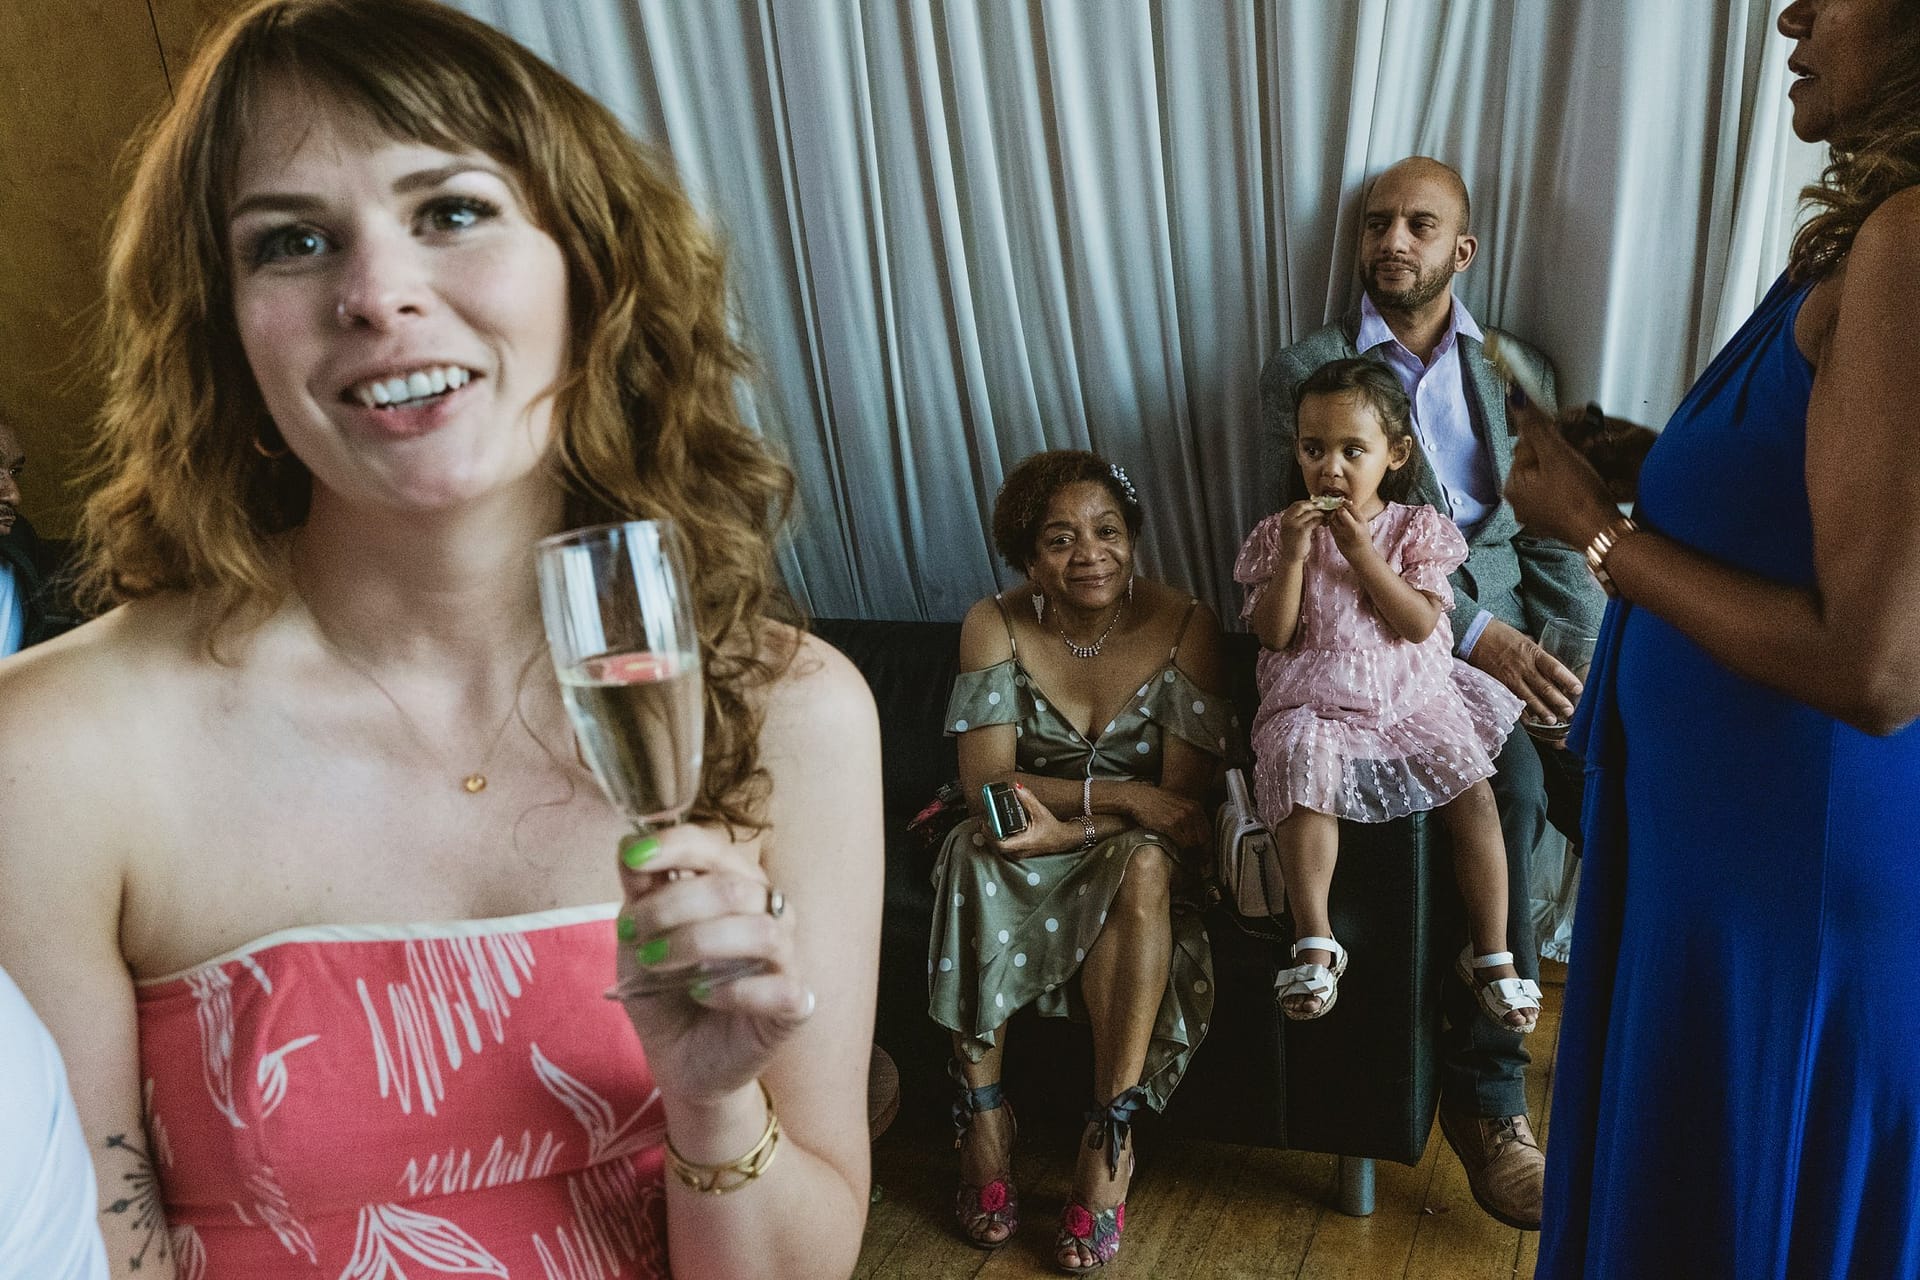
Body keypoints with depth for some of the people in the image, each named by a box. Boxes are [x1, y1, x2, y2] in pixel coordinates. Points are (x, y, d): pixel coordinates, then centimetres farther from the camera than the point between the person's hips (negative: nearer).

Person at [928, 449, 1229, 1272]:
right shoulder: (996, 626, -8)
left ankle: (1109, 1140, -29)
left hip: (1138, 850, -1)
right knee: (975, 857, -33)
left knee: (1142, 865, -36)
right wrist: (1120, 795, -26)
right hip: (1027, 842, 1)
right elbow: (985, 781, -15)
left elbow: (1183, 795, -14)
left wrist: (1066, 826, -28)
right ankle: (982, 1118, -23)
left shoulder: (1183, 626, -10)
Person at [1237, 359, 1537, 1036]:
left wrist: (1361, 552, -15)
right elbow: (1274, 636, -3)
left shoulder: (1416, 530, 4)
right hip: (1314, 704, -1)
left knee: (1475, 795, -16)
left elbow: (1419, 624, -8)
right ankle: (1314, 941, -21)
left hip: (1411, 696, 1)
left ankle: (1491, 953, -2)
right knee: (1303, 774, -31)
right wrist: (1293, 556, -14)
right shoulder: (1280, 532, 5)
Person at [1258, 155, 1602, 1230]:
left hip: (1516, 643, 5)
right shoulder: (1305, 371, 6)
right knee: (1509, 785, -31)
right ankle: (1487, 1100, -18)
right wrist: (1476, 635, -16)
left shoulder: (1519, 369, 19)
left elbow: (1553, 539, 15)